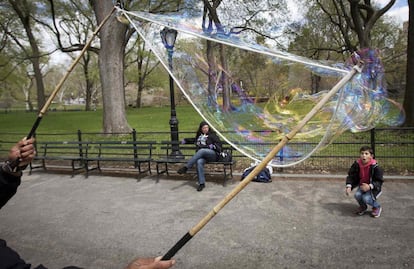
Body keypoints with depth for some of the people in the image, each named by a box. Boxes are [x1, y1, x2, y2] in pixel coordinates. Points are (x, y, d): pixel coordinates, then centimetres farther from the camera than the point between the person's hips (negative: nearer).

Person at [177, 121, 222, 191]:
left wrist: (213, 146, -13)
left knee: (201, 151, -36)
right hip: (201, 155, 3)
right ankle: (201, 183, -33)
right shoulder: (199, 135, 25)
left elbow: (219, 143, 5)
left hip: (213, 154, -3)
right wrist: (185, 141, 41)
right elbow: (194, 140, 46)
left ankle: (186, 167, -36)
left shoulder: (212, 135, 12)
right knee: (199, 162, -33)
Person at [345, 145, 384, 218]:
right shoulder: (357, 164, -10)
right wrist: (349, 186, -21)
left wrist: (370, 186, -36)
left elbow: (379, 181, -18)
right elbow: (351, 176, -3)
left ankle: (377, 207, 8)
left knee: (366, 198, -28)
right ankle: (363, 207, 13)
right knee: (357, 195, -24)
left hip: (373, 188, -4)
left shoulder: (375, 167, -21)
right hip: (362, 186, 4)